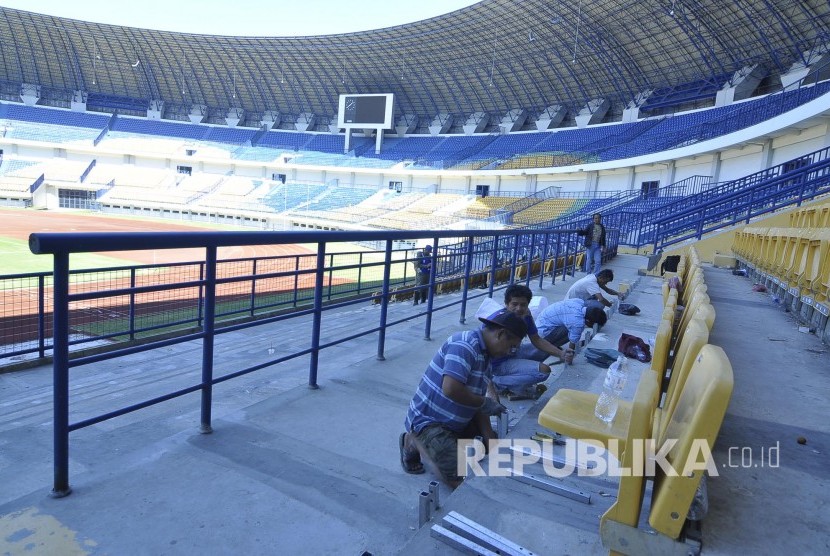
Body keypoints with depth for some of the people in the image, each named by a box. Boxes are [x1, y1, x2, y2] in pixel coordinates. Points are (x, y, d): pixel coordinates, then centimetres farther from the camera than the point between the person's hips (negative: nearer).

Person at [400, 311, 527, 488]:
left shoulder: (485, 357, 8)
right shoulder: (464, 345, -22)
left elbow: (478, 405, 8)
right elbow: (451, 390, -35)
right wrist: (486, 403, -18)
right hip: (427, 421, -10)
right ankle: (414, 443, 5)